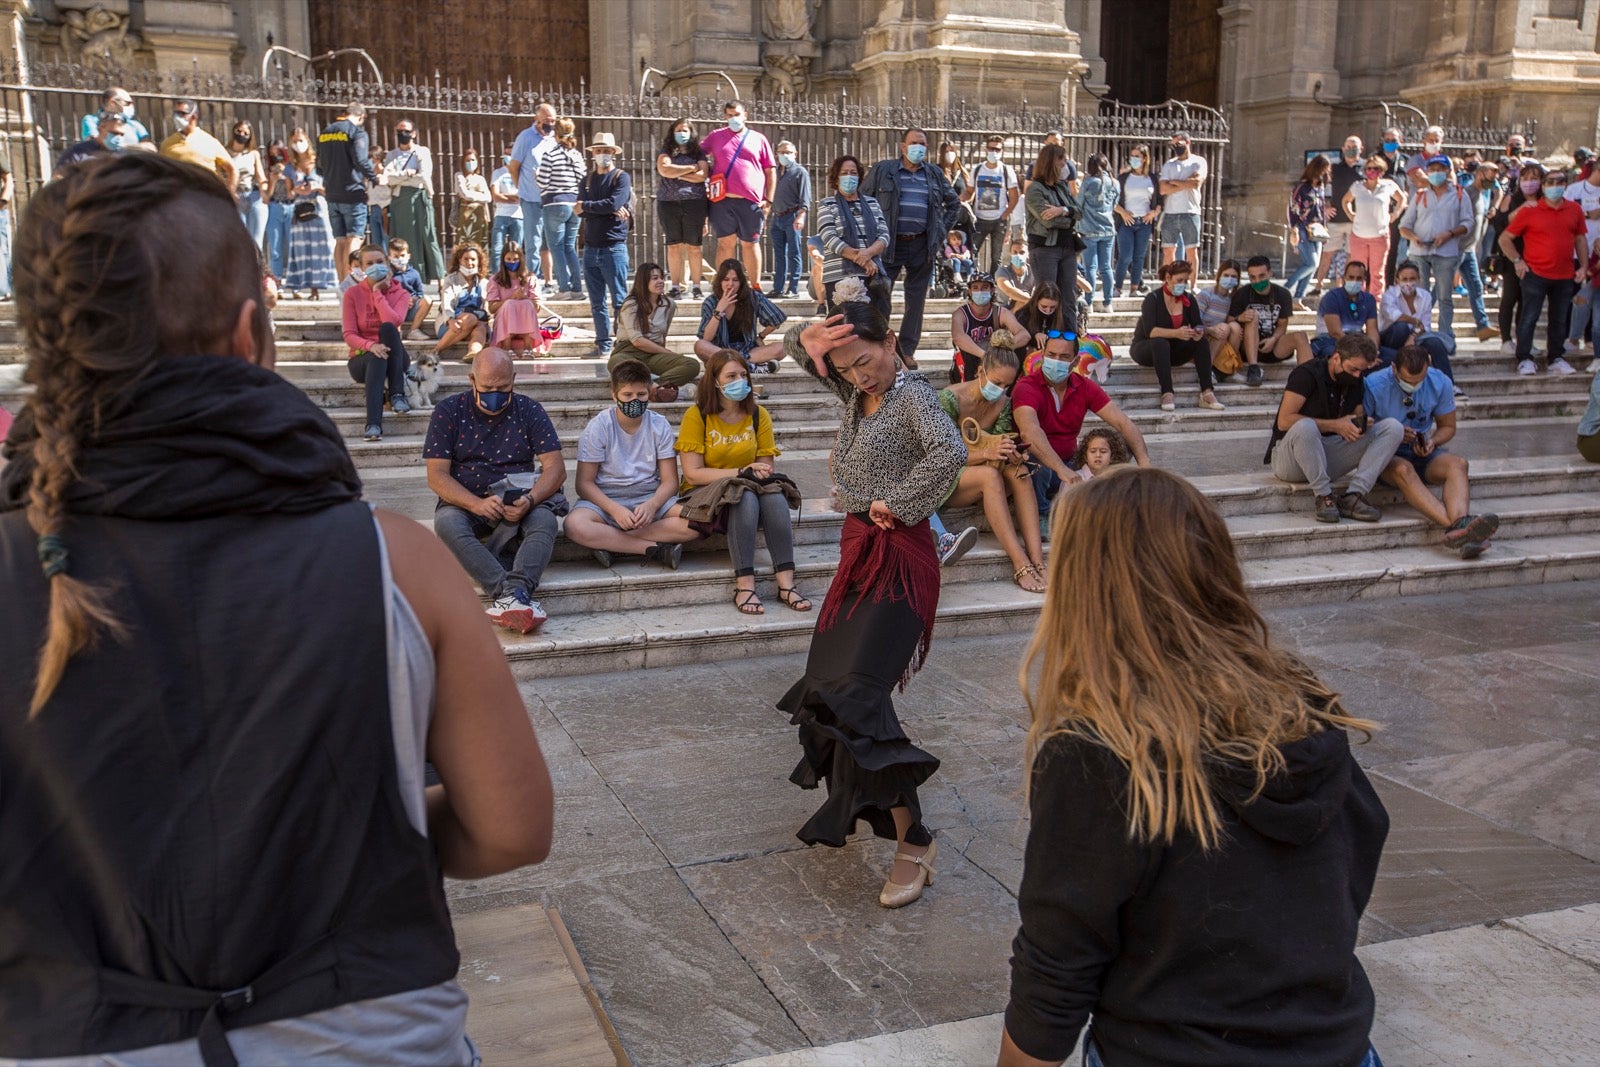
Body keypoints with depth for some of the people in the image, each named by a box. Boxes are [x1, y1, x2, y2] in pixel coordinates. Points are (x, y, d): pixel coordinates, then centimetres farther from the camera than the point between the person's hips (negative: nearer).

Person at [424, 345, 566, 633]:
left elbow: (555, 467, -4)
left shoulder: (529, 410, 3)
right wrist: (477, 504, -26)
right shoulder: (448, 411, 0)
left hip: (518, 503, 1)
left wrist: (530, 500, -26)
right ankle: (509, 592, -51)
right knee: (447, 523, -35)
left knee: (545, 521, -32)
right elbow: (436, 476, -8)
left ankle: (514, 591, -55)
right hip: (465, 502, -1)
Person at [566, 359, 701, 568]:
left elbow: (670, 480, -1)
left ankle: (611, 542, -22)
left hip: (651, 498, 2)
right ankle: (656, 549, -26)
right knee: (574, 525, -36)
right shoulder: (598, 427, -6)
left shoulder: (660, 425, 0)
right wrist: (615, 510, -24)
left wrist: (651, 505, -23)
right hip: (606, 500, -2)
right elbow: (585, 483, -8)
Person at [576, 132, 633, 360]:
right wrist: (609, 211, -9)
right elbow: (580, 210, 1)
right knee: (597, 303, 6)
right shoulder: (587, 180, 16)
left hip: (614, 246, -6)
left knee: (619, 300, -6)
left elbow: (613, 203, -15)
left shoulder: (621, 177, 2)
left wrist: (586, 206, -3)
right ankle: (603, 346, 10)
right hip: (591, 247, 6)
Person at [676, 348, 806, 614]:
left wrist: (762, 474, -18)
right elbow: (692, 473, -14)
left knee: (775, 498, -30)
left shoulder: (759, 415, 5)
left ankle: (786, 584, -35)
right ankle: (744, 586, -38)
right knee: (745, 499, -36)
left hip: (750, 491, 4)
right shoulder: (696, 415, -8)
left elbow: (767, 468, 6)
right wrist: (740, 472, -21)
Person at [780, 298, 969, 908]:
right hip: (859, 549, 9)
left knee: (855, 690, -19)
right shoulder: (856, 391, 9)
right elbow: (800, 353, 19)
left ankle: (913, 840, -16)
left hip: (897, 557, -9)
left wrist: (899, 504, -22)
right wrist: (806, 341, -5)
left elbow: (950, 451, -33)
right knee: (831, 677, 16)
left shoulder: (911, 393, -14)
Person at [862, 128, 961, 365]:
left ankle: (907, 349, 14)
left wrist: (941, 230, 13)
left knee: (916, 301, 6)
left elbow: (953, 203, 24)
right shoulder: (882, 170, 2)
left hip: (922, 246, 3)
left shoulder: (935, 175, 12)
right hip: (890, 244, -3)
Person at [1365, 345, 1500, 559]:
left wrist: (1432, 442, -11)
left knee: (1457, 463, -28)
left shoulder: (1440, 383, -2)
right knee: (1403, 469, -38)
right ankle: (1457, 526, -57)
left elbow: (1447, 426, 11)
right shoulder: (1374, 386, -13)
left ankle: (1459, 523, -56)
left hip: (1422, 453, 4)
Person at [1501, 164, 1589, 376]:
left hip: (1565, 276, 4)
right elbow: (1504, 238, -1)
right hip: (1536, 273, -4)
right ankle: (1524, 359, 8)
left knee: (1560, 319, 12)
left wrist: (1584, 266, 7)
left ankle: (1555, 358, 22)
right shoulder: (1530, 211, -5)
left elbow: (1580, 238, 15)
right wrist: (1517, 260, -7)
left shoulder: (1574, 209, 6)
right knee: (1529, 317, 0)